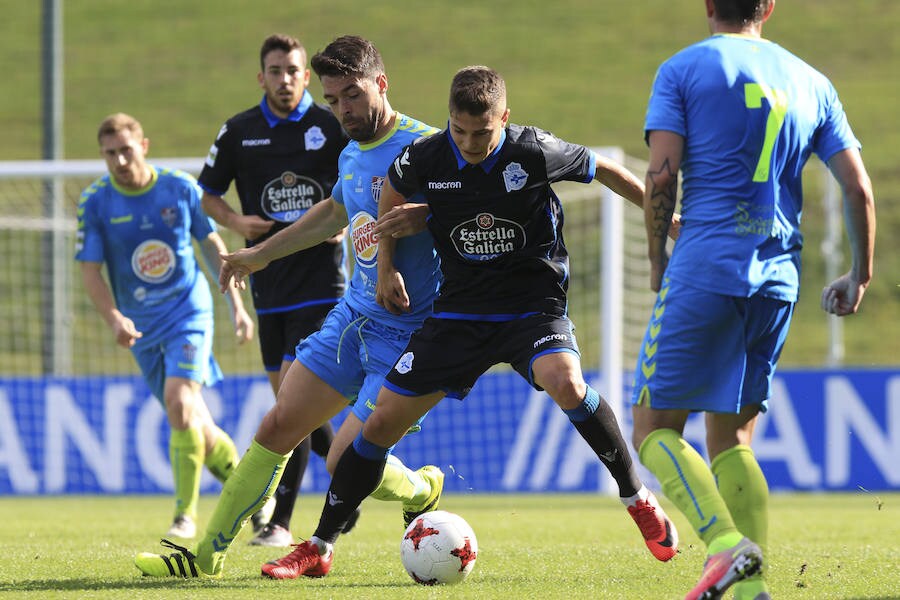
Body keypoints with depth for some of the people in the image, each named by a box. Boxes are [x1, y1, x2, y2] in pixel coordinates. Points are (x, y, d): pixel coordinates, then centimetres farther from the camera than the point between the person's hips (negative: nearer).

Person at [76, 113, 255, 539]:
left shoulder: (181, 188, -6)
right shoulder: (95, 203, -7)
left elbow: (212, 245, 6)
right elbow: (90, 272, -7)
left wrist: (236, 306, 7)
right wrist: (114, 319, -23)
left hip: (189, 311, -2)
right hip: (143, 327, 2)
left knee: (179, 401, -21)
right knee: (192, 423, 7)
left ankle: (185, 515, -15)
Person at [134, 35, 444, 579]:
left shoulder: (423, 148, -18)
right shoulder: (352, 156, 9)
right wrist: (261, 252, 38)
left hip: (405, 335, -8)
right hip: (352, 317, 8)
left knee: (347, 463, -13)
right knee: (277, 428, 3)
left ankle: (423, 493, 20)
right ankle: (208, 553, 11)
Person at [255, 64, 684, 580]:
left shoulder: (534, 152, -17)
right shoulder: (426, 158, -9)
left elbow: (604, 170, 0)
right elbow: (394, 190, 15)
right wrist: (387, 269, 13)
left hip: (534, 305, -3)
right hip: (460, 311, 3)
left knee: (564, 382, -34)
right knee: (383, 421, -1)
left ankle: (639, 498, -15)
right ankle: (320, 547, 12)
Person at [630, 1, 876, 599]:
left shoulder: (683, 69, 2)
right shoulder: (811, 82, 13)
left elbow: (661, 175, -8)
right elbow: (858, 187, 10)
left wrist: (658, 261, 5)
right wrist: (862, 274, 22)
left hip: (705, 265, -5)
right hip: (778, 280, 5)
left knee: (656, 429, 2)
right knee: (732, 439, 14)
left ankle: (727, 543, -22)